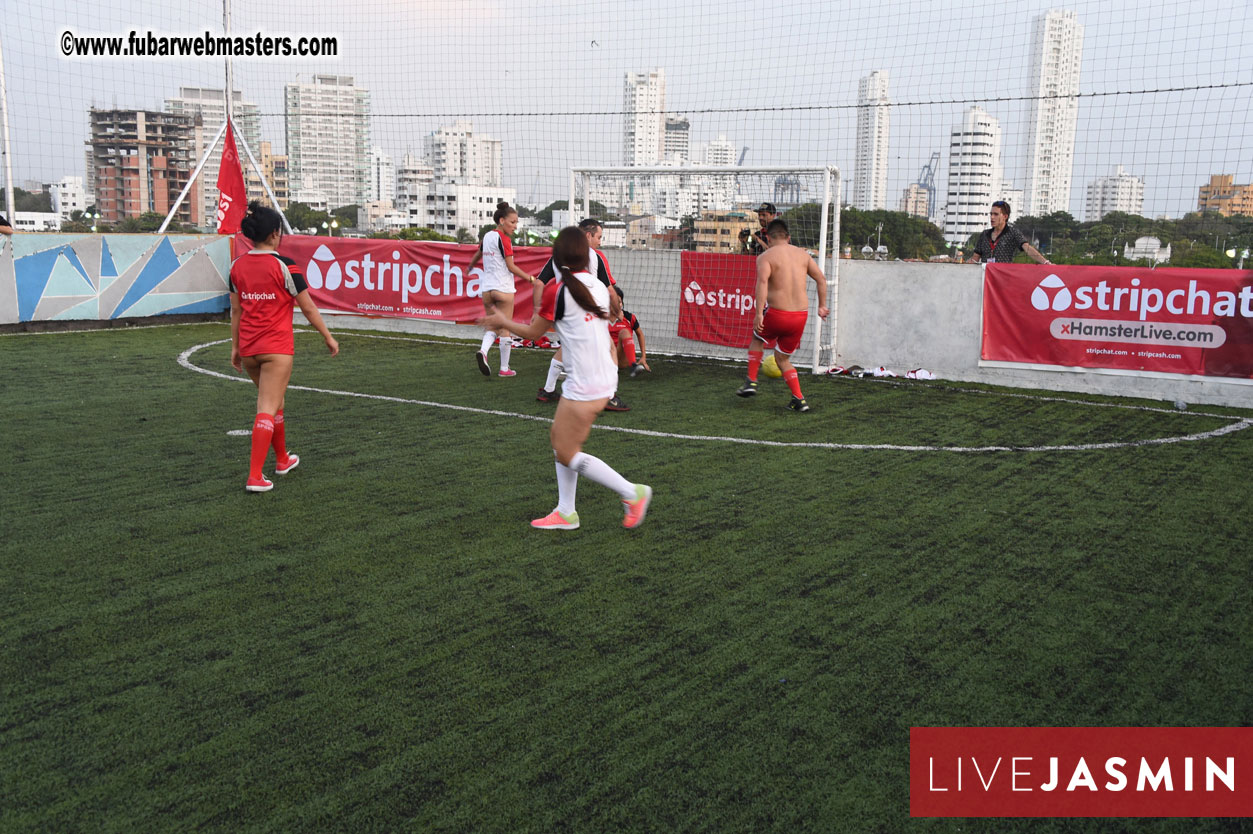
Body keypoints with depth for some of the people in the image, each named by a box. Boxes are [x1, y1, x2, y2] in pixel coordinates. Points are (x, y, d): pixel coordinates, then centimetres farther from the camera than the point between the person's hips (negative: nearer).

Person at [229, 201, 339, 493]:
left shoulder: (238, 265, 4)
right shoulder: (284, 266, -12)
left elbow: (235, 310, 10)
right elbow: (308, 308, -7)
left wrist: (235, 346, 18)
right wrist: (328, 337, 5)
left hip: (248, 348, 6)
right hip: (276, 348, -6)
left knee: (274, 402, 23)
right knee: (267, 410, -5)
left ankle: (282, 459, 37)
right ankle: (255, 476, -9)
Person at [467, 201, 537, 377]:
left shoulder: (487, 236, 8)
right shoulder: (504, 239, -13)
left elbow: (478, 255, 26)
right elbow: (511, 267, -15)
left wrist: (470, 267, 46)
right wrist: (530, 278, -8)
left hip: (487, 288, 6)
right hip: (503, 289, -6)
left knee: (493, 326, 13)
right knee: (505, 329, 4)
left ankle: (483, 351, -16)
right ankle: (504, 368, 10)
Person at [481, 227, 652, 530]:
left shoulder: (557, 290, -13)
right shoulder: (599, 286, 6)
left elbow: (533, 332, 0)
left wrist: (502, 321, 16)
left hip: (584, 385, -8)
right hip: (605, 377, 8)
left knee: (567, 453, 2)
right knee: (559, 438, 17)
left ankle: (632, 492, 4)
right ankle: (565, 512, 21)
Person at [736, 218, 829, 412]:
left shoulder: (765, 257, -3)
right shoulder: (802, 254, 13)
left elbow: (762, 281, -21)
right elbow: (821, 279, 13)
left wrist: (759, 313, -24)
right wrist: (822, 306, 21)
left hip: (777, 313, -4)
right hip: (801, 315, 4)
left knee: (757, 339, 28)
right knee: (783, 358, 21)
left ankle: (751, 382, 22)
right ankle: (799, 399, 11)